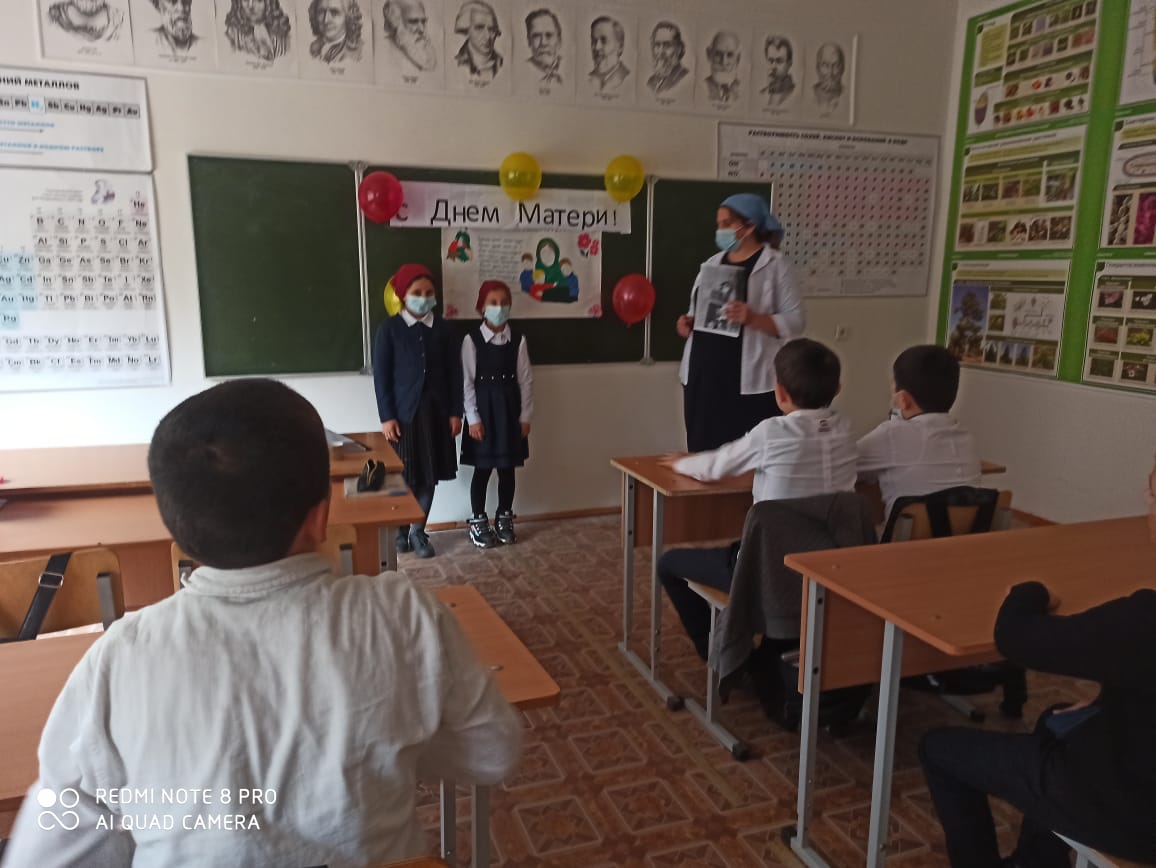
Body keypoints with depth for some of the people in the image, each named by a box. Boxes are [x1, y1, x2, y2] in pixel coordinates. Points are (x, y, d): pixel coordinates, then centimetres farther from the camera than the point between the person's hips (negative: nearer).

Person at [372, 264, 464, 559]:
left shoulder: (442, 329, 6)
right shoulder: (389, 328, -2)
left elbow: (454, 372, 7)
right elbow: (381, 376, -5)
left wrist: (455, 412, 1)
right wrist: (386, 417, -11)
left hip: (436, 412, 3)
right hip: (403, 413, -3)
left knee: (429, 476, 7)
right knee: (403, 476, 3)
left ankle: (418, 532, 20)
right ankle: (400, 531, 22)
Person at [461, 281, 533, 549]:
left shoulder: (518, 339, 1)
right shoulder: (472, 340, -6)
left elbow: (526, 380, 2)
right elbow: (467, 382, -6)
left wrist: (525, 416, -1)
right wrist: (473, 418, -11)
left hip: (510, 410, 2)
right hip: (483, 409, -2)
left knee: (507, 468, 9)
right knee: (482, 469, 4)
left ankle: (504, 520, 24)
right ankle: (478, 522, 17)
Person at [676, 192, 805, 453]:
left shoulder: (775, 264, -3)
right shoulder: (712, 263, 14)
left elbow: (795, 321, -8)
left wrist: (753, 318, -24)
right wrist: (689, 322, 2)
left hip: (748, 382, -6)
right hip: (703, 376, 6)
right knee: (703, 453, 7)